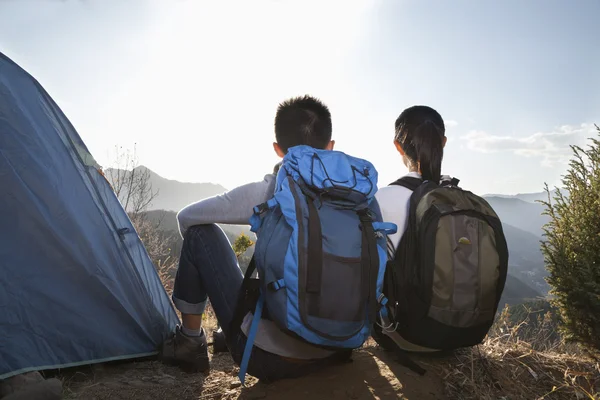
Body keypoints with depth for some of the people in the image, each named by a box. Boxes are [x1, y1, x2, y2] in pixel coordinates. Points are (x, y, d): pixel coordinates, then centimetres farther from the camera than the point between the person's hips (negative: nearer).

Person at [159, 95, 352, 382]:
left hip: (266, 357, -4)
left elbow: (187, 217, 2)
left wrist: (199, 254, 22)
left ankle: (189, 342, 21)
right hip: (335, 354, 5)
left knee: (200, 233, 5)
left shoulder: (265, 194, -13)